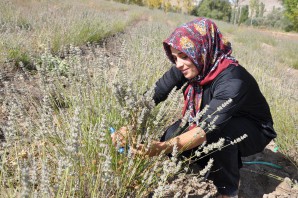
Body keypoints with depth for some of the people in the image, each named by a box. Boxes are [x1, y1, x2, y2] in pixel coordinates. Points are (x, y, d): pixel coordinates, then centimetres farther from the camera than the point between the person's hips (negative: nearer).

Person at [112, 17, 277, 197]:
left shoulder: (232, 80, -36)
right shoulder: (187, 67, -17)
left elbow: (208, 128, -46)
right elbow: (155, 94, -20)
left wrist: (164, 148, -58)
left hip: (252, 129, -6)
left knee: (215, 135, -37)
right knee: (172, 137, -14)